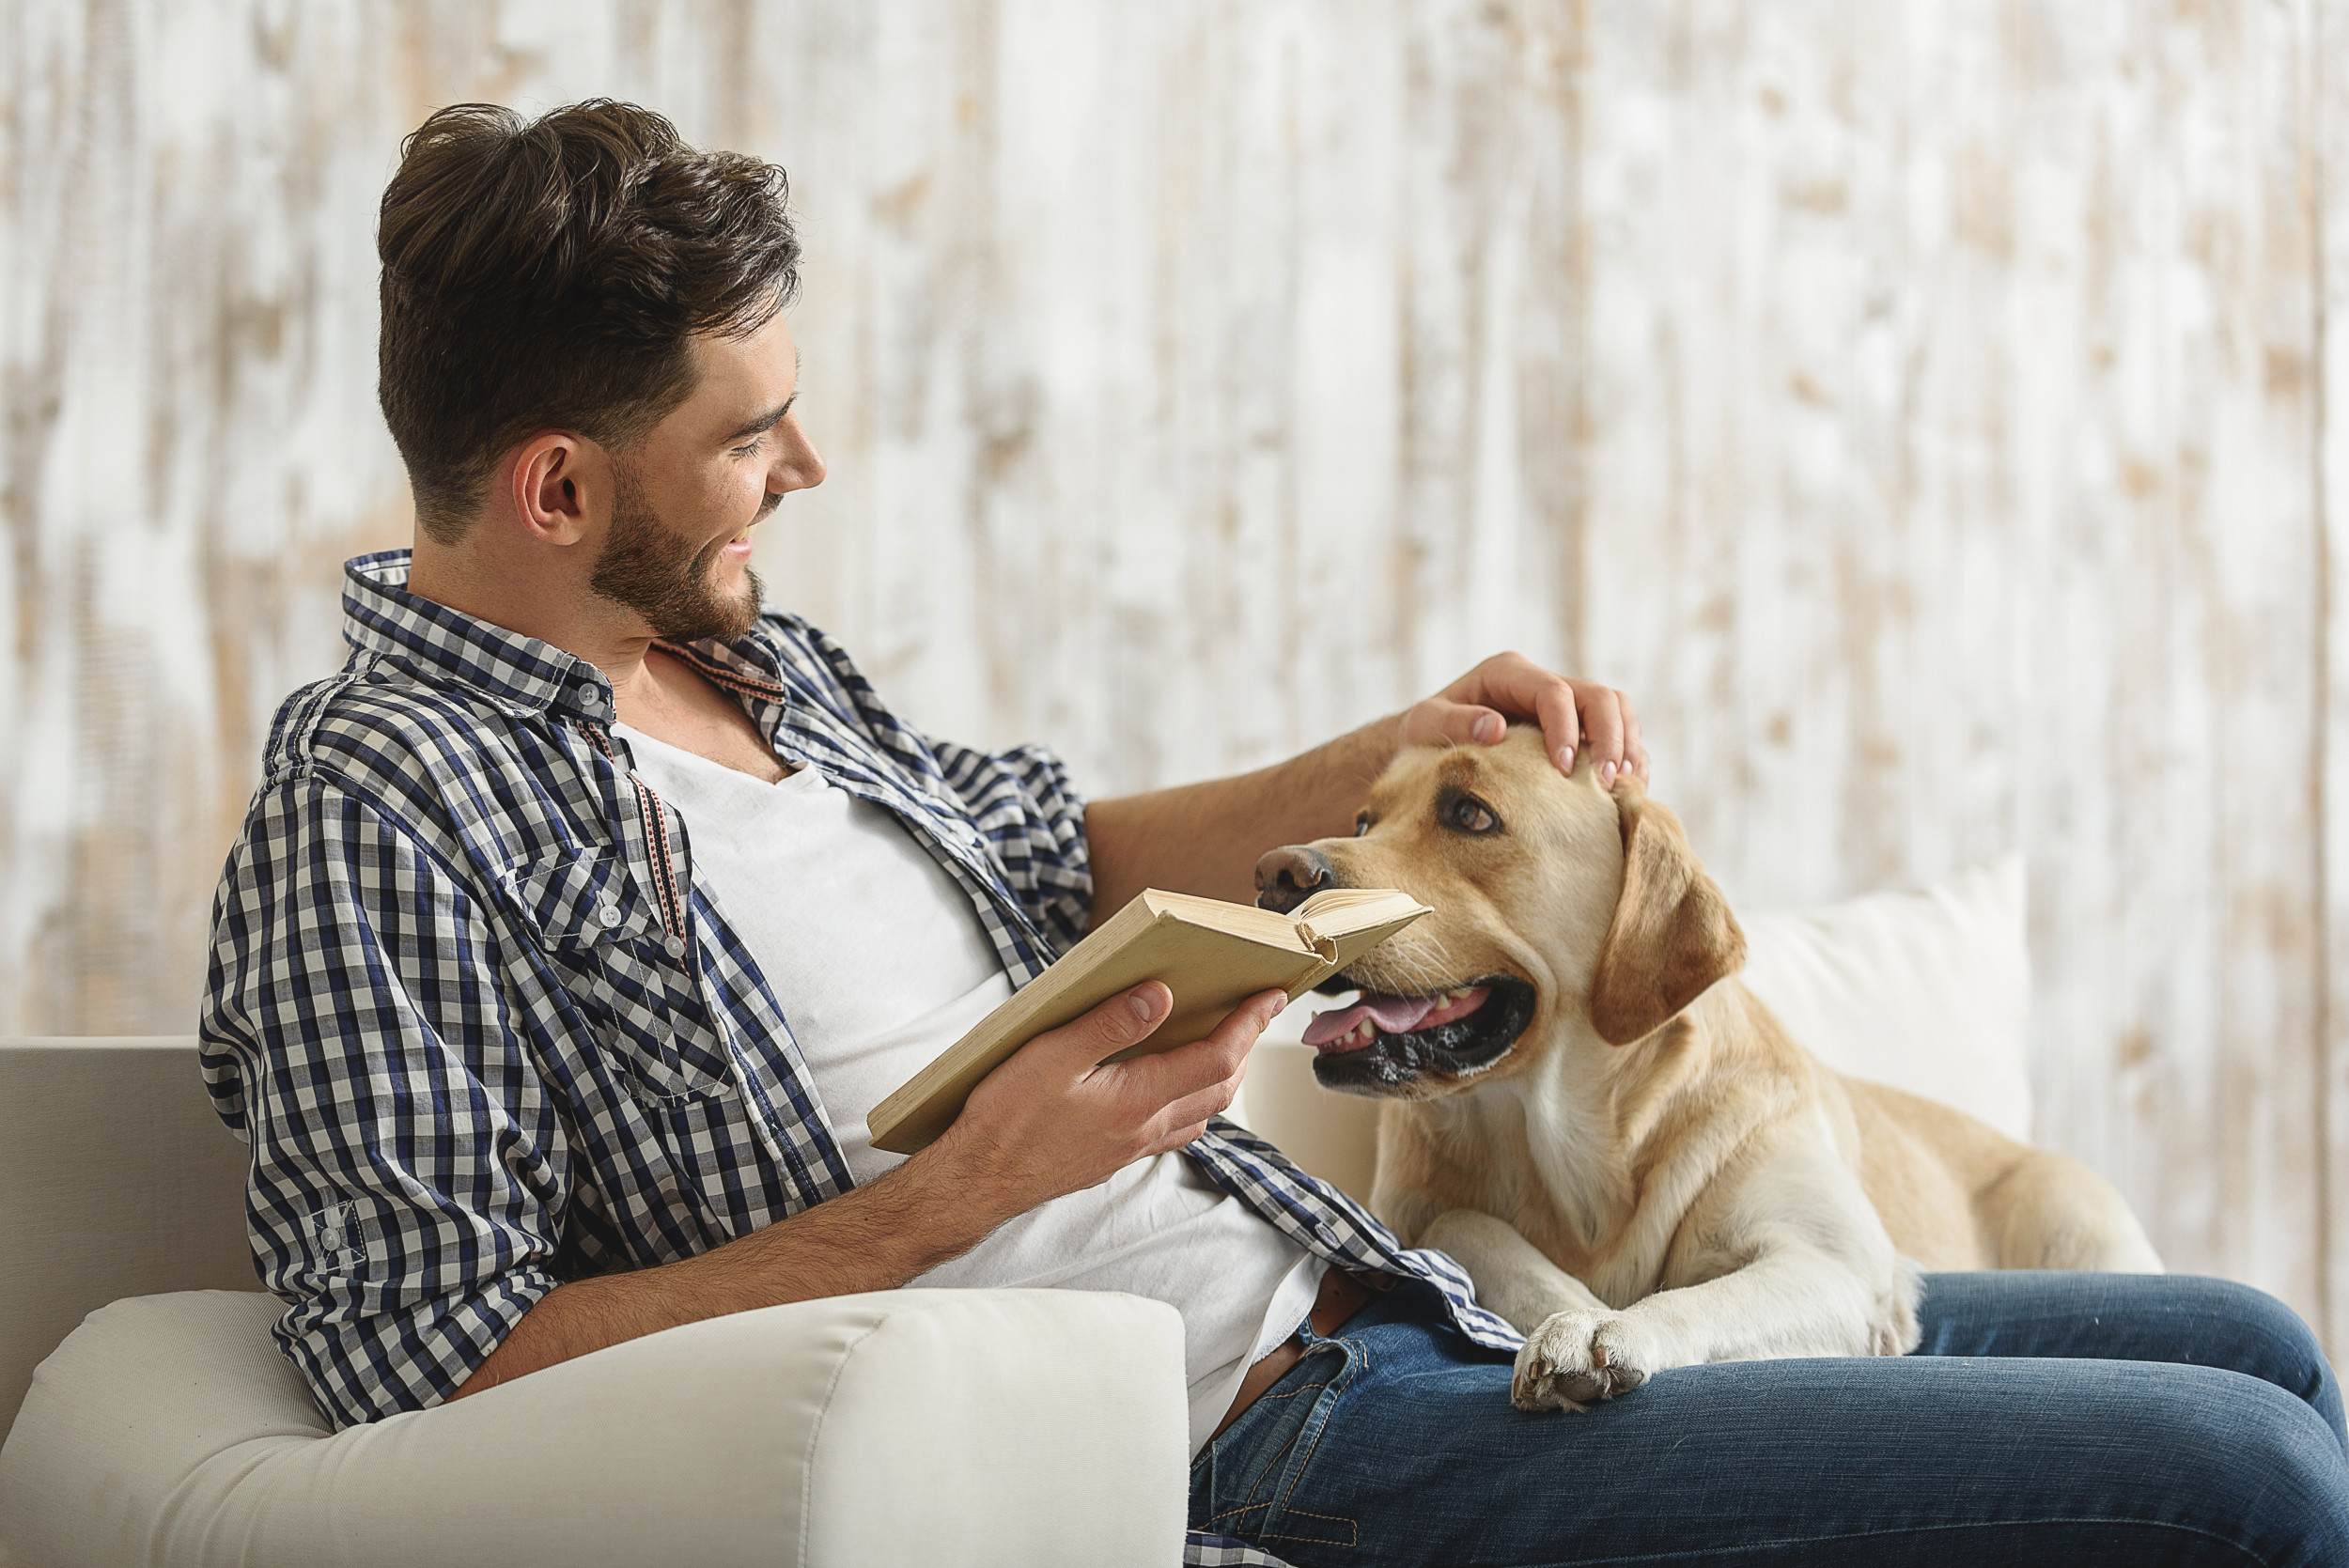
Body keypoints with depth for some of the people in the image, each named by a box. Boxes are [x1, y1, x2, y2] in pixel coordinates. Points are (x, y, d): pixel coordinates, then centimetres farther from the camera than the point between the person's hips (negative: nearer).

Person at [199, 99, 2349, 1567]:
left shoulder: (745, 654, 13)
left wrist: (1387, 763, 14)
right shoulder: (386, 812, -14)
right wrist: (964, 1190, -22)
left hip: (1365, 1305, 10)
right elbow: (442, 1363, -21)